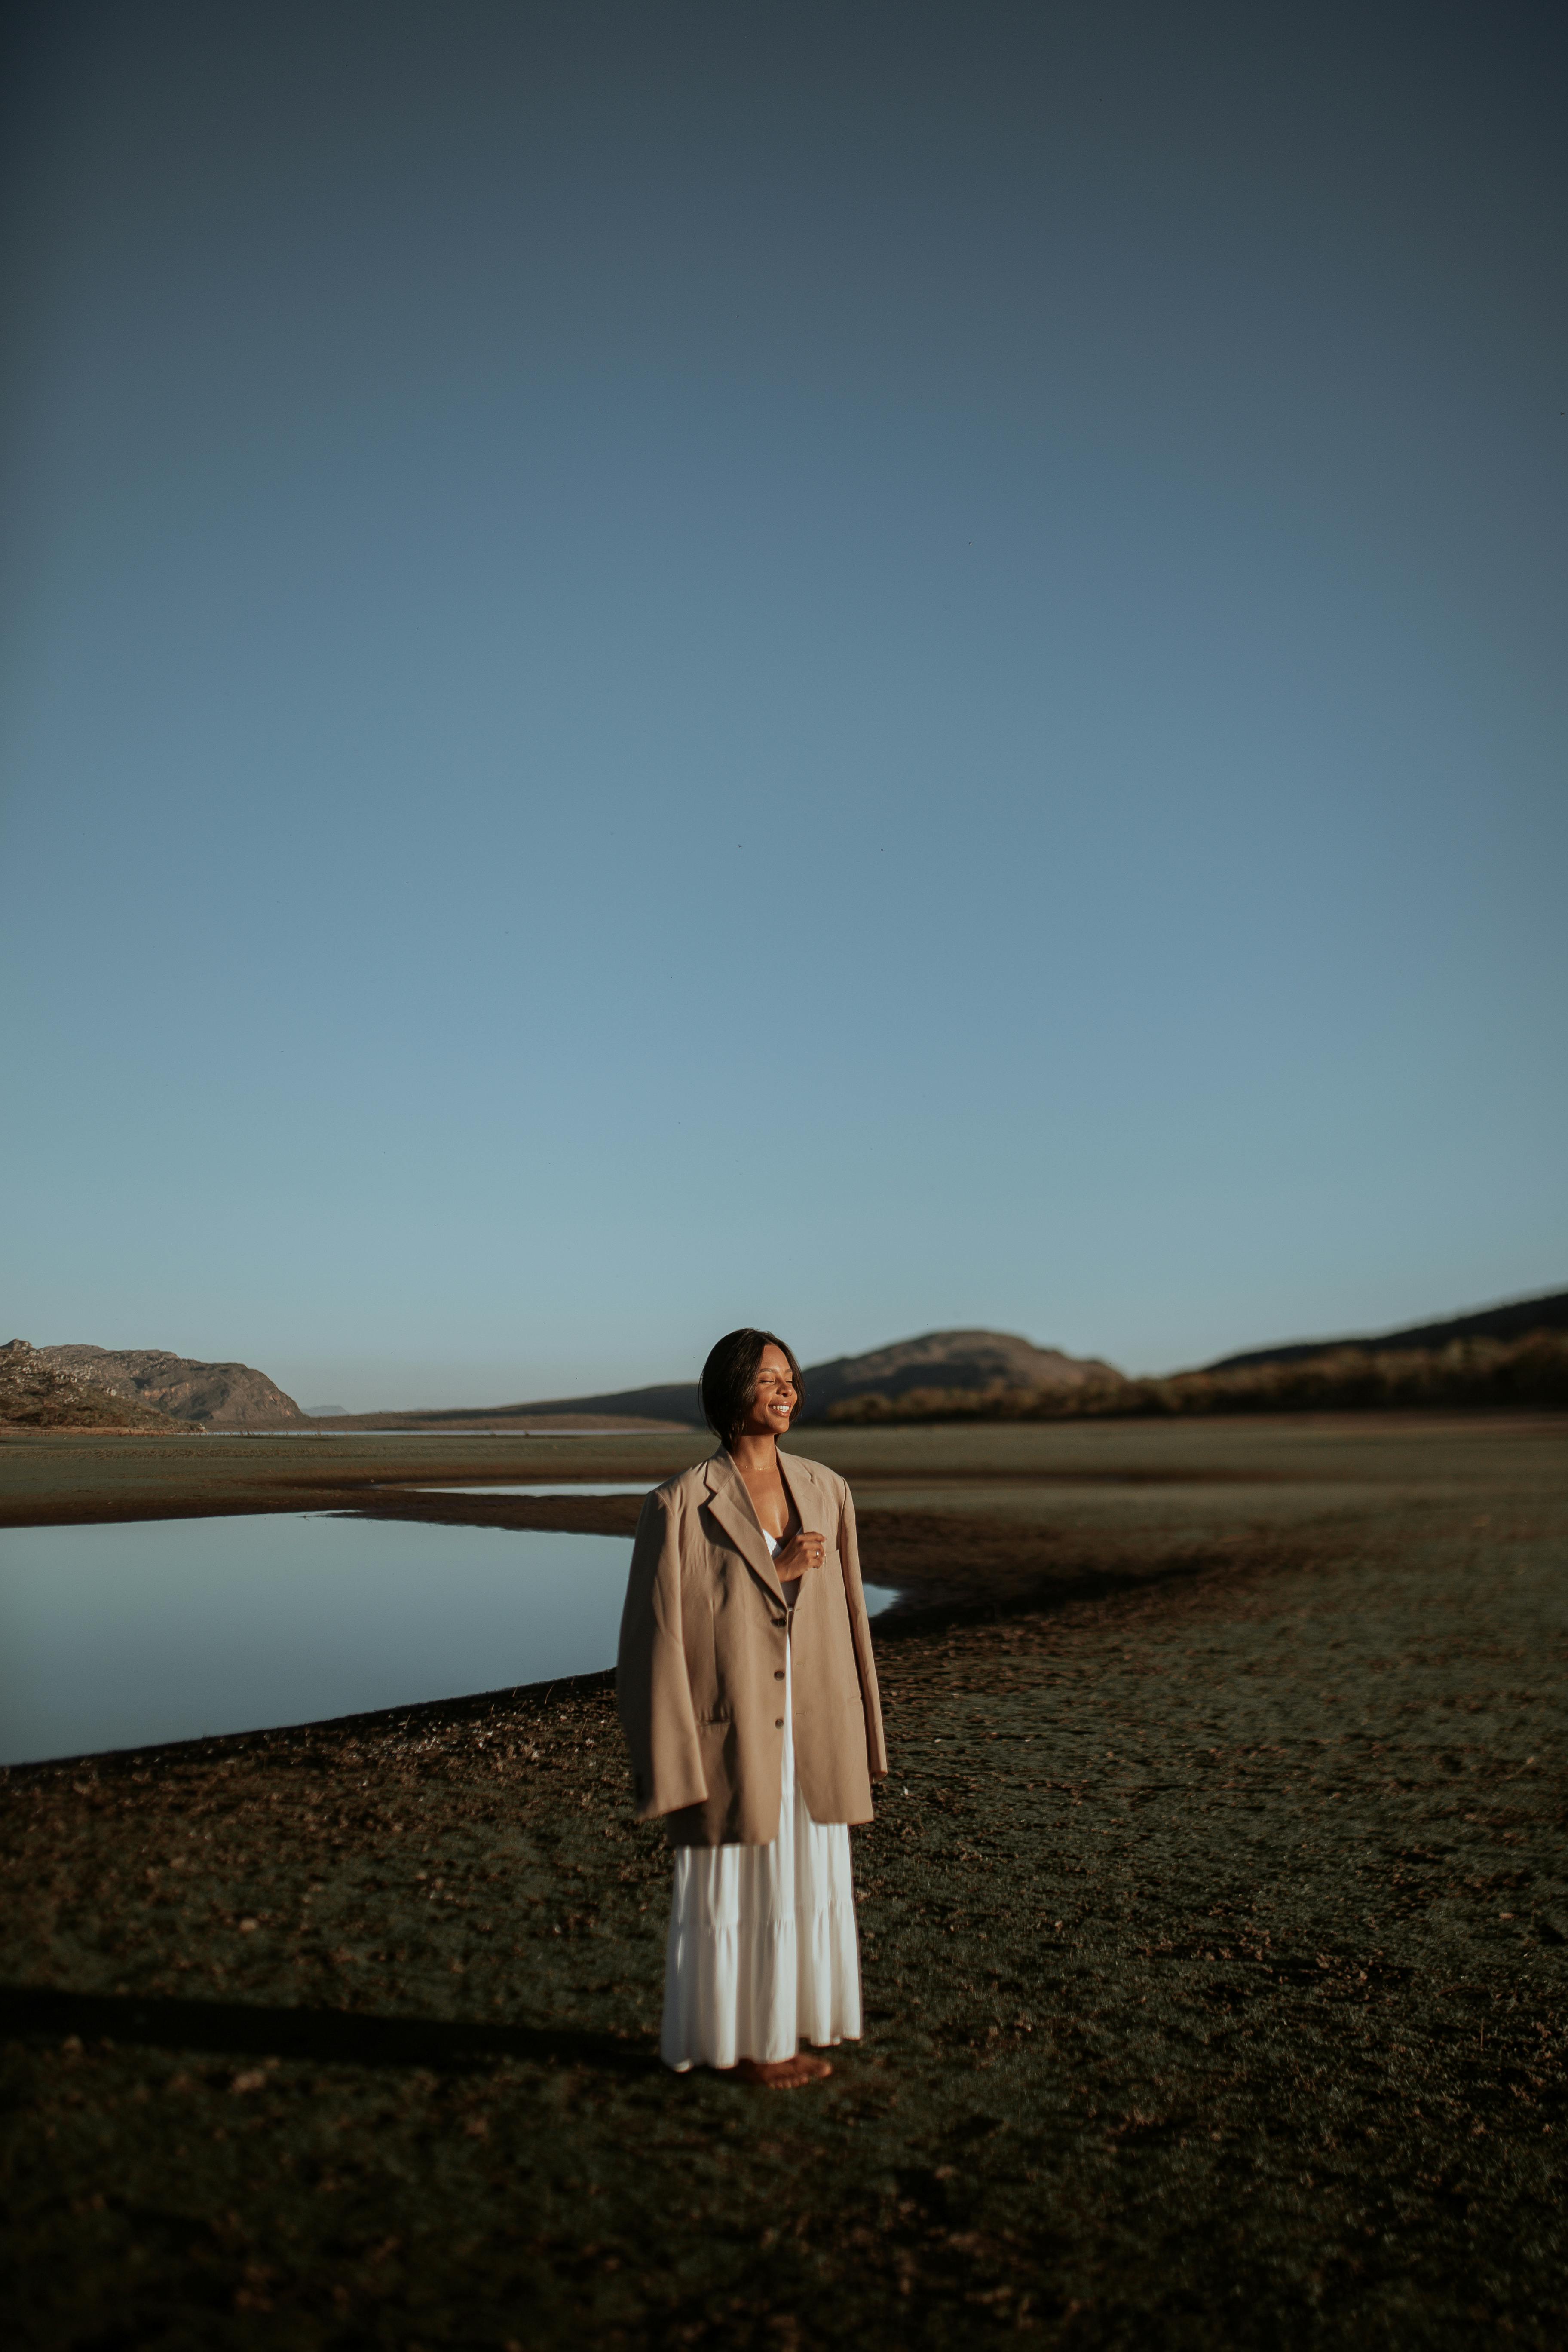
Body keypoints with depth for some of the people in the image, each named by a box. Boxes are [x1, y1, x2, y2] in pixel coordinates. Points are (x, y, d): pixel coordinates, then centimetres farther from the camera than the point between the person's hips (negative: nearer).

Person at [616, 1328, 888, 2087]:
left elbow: (846, 1616, 8)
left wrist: (857, 1736, 10)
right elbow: (659, 1636, -11)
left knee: (807, 1886, 15)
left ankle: (781, 2030, 34)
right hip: (731, 1734, -5)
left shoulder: (826, 1491, 2)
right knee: (730, 1891, 10)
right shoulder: (681, 1504, -12)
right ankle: (730, 2038, 30)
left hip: (810, 1735, 5)